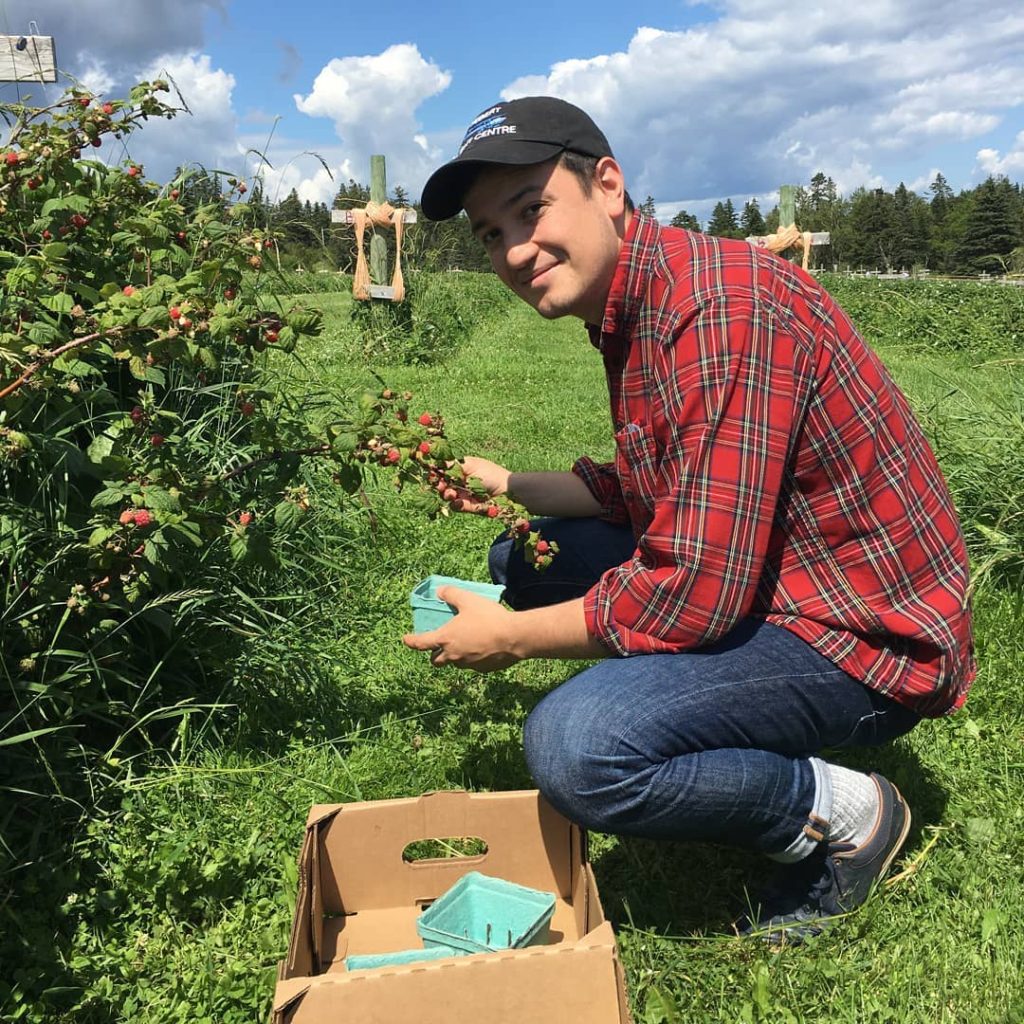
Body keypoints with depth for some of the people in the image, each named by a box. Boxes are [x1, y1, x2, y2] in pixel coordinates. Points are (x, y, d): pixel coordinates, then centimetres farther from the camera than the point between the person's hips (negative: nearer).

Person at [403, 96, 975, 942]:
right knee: (525, 557, 11)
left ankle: (843, 812, -1)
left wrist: (509, 637, -15)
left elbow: (695, 593, -28)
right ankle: (766, 758, 13)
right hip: (759, 581, 10)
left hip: (867, 633, -10)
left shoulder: (720, 309, -26)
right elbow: (650, 495, 15)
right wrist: (506, 484, 4)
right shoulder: (629, 304, 6)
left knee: (573, 747, -29)